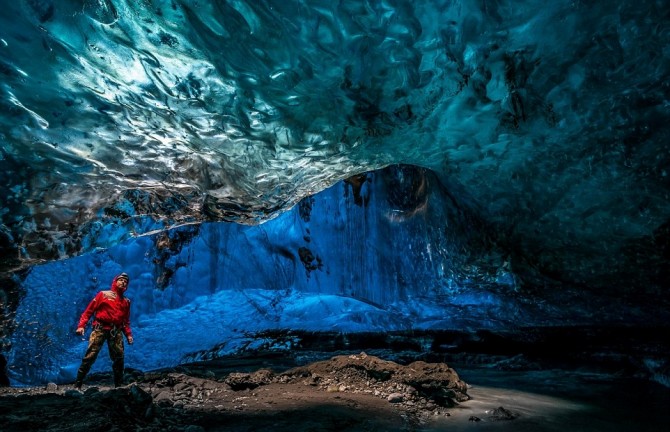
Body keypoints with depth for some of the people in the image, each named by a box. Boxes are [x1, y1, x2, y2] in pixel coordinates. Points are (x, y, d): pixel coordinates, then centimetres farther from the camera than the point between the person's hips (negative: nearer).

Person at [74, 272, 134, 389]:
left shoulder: (126, 301, 19)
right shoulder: (103, 294, 9)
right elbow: (89, 311, 4)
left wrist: (128, 334, 8)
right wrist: (81, 325, -8)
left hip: (116, 331, 3)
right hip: (100, 328, -3)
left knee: (119, 358, 2)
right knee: (90, 356, -10)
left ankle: (119, 385, 11)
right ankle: (77, 384, -1)